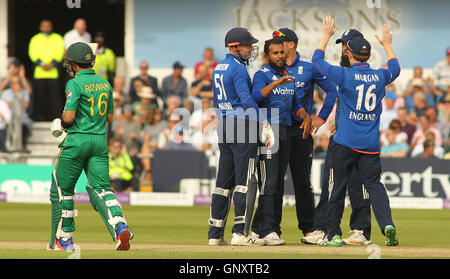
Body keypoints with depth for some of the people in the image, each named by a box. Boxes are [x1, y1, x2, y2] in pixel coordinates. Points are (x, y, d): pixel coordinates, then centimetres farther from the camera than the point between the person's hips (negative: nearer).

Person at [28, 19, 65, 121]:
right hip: (39, 73, 1)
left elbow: (60, 52, 3)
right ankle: (39, 116, 5)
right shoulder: (35, 39, 13)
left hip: (53, 72, -1)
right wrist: (42, 64, -13)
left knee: (55, 94, -7)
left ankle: (57, 115, -7)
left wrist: (52, 64, -12)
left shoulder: (57, 38, 13)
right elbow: (32, 53, 2)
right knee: (39, 94, 0)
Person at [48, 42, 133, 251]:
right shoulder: (105, 84, 10)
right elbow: (110, 117, 17)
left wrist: (60, 124, 3)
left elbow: (69, 117, -17)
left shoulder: (75, 84, -11)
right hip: (100, 140, 6)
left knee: (62, 188, 9)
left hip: (77, 140, -6)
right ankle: (120, 227, -24)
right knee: (100, 188, 0)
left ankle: (64, 239, 14)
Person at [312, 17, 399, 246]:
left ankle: (333, 233, 12)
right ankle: (387, 224, -20)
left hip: (345, 143, -3)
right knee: (374, 185, 2)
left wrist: (326, 36, 16)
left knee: (338, 187, 7)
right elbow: (395, 68, 28)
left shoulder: (345, 75, -9)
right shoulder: (380, 77, 3)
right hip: (371, 145, 3)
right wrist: (387, 44, 40)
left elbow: (317, 60, 4)